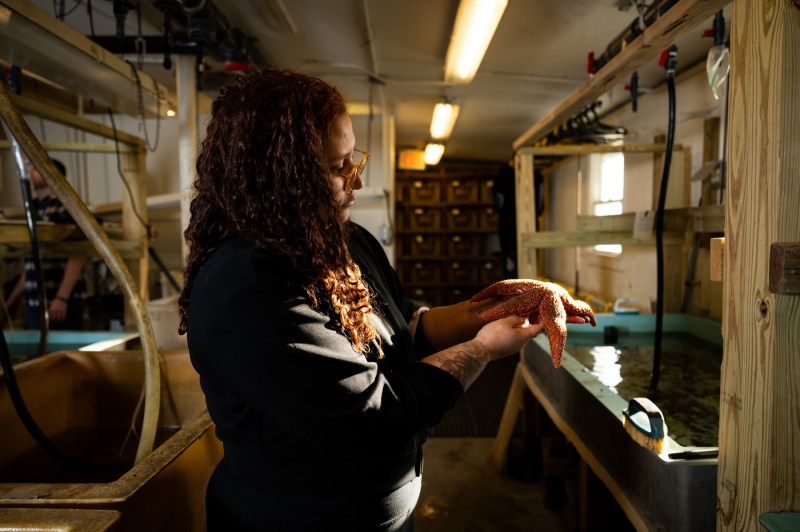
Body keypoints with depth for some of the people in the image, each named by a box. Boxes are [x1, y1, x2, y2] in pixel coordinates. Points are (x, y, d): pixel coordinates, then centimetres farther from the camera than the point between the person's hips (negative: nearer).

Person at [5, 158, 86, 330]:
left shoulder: (65, 207, -7)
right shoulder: (33, 210, 16)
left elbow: (77, 256, -15)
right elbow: (30, 265, 20)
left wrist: (61, 298, -21)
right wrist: (10, 300, 19)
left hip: (63, 302, -7)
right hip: (34, 303, 7)